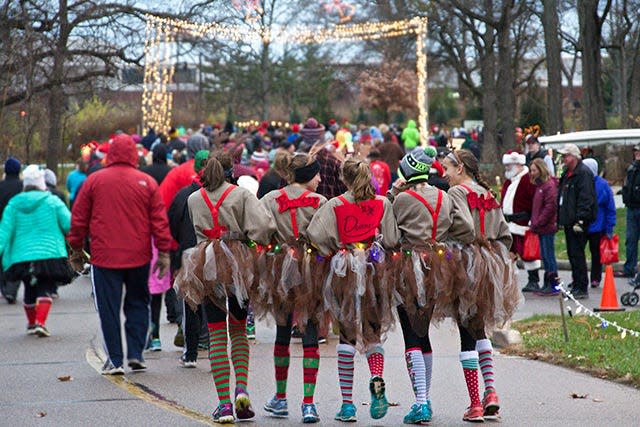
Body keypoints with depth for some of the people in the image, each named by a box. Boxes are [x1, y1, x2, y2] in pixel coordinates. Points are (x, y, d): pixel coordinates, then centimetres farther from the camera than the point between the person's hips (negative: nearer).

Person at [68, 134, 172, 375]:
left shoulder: (94, 181, 0)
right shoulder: (147, 183, 0)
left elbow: (79, 218, 4)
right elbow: (159, 220, 0)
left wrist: (76, 249, 14)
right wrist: (163, 252, 5)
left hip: (104, 256, -1)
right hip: (138, 257, 1)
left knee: (109, 308, 4)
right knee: (137, 304, 14)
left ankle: (114, 360, 3)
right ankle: (136, 355, 8)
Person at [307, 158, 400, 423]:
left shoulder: (335, 205, -4)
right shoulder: (383, 204, 2)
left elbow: (315, 233, -15)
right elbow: (392, 240, 2)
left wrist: (329, 252, 2)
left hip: (344, 269, -1)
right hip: (375, 268, 2)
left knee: (347, 334, 5)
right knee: (373, 332, 12)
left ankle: (347, 404, 4)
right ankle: (377, 379, -18)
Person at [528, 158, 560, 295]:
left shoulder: (549, 185, -13)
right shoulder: (539, 185, 16)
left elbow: (550, 207, -19)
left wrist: (537, 223, -16)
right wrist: (534, 223, 11)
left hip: (547, 227, -9)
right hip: (541, 228, 9)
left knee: (548, 256, -7)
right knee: (545, 256, 12)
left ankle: (554, 285, -3)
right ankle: (547, 285, 17)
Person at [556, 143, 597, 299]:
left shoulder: (583, 173, -13)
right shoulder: (567, 174, 18)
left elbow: (586, 199, -20)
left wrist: (580, 220, -25)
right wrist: (559, 219, 20)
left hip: (579, 222, -10)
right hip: (569, 221, 10)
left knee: (577, 254, -9)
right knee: (572, 254, 14)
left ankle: (582, 289, -7)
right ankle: (576, 285, 22)